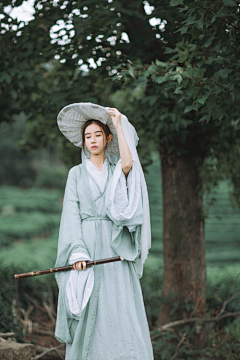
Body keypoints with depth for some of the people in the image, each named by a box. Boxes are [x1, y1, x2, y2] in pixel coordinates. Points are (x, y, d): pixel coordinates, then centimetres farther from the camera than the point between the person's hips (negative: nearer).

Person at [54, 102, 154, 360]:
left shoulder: (117, 171, 14)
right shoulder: (77, 174, 12)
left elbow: (128, 164, -12)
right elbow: (71, 213, 1)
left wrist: (119, 126, -6)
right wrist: (77, 251, -12)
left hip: (115, 249, 1)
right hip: (86, 244, -1)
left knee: (122, 314, -7)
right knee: (88, 315, -3)